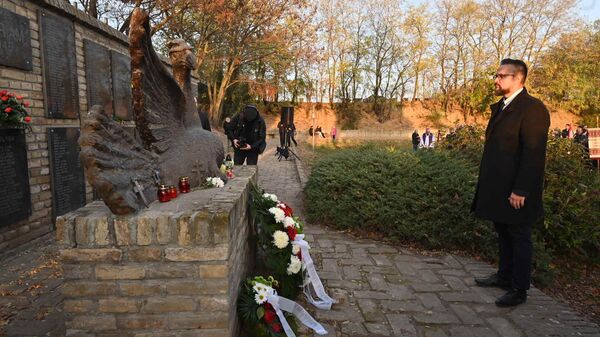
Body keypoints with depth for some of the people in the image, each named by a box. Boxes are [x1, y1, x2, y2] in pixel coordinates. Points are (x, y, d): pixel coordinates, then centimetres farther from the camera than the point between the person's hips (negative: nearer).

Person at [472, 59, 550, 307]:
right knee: (504, 234, 18)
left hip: (515, 191, -8)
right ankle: (505, 276, 34)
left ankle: (519, 289, 18)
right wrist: (487, 183, 14)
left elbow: (534, 153, -19)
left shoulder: (532, 108, -14)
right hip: (498, 187, 8)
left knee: (519, 237, 5)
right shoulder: (500, 107, 13)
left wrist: (521, 190, -21)